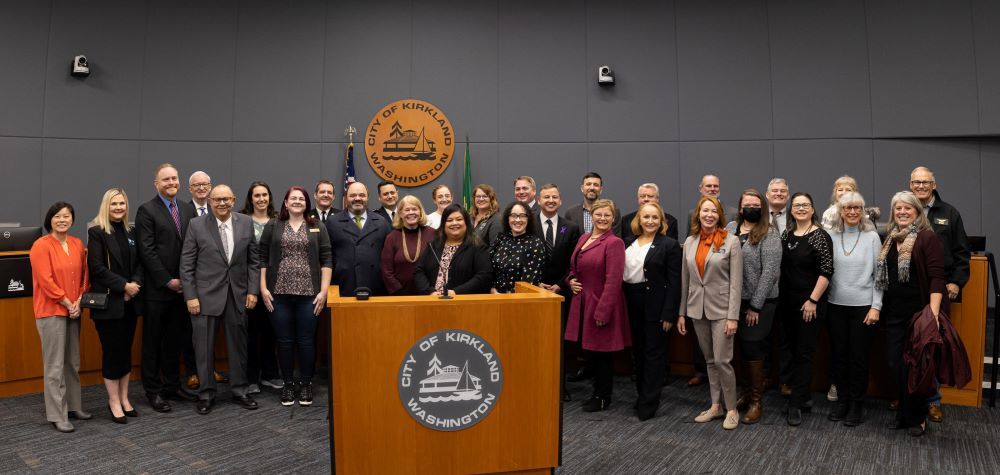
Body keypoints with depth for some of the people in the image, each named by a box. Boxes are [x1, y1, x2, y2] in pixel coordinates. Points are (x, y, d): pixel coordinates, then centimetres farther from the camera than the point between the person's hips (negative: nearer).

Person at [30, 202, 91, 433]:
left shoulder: (77, 244, 8)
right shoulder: (41, 245, -11)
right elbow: (46, 281, -15)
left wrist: (79, 301, -1)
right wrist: (67, 303, -11)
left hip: (73, 310, 7)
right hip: (51, 311, -6)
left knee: (73, 362, 14)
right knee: (55, 365, -2)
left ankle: (73, 406, 25)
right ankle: (57, 416, 5)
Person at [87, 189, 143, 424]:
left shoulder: (131, 232, 11)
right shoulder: (96, 232, -5)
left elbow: (139, 263, 9)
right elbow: (97, 268, -12)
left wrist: (135, 284, -8)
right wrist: (123, 285, -16)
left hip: (130, 301, 5)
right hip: (108, 302, -5)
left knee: (126, 350, 11)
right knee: (112, 351, 1)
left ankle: (124, 398, 21)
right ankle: (114, 401, 13)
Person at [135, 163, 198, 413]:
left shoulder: (188, 210, 9)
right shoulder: (147, 210, -7)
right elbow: (147, 251, -13)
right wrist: (168, 281, -13)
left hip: (181, 287, 5)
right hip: (157, 289, -5)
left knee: (174, 340, 14)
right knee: (153, 342, 6)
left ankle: (172, 386, 25)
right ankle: (153, 391, 16)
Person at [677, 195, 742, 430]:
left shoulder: (731, 241, -6)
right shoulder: (690, 241, 6)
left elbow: (736, 281, -9)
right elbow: (685, 280, 9)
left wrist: (733, 316, -14)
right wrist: (682, 313, 8)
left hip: (721, 309, -4)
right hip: (697, 309, 4)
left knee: (722, 360, -5)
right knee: (709, 360, 12)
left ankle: (732, 409, 12)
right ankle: (716, 406, 23)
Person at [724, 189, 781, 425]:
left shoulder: (769, 234, -8)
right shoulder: (730, 228, 6)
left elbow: (769, 272, -14)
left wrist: (755, 306, -14)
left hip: (759, 302, -4)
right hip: (735, 299, 4)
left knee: (753, 349, 0)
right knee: (741, 348, 11)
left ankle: (756, 402, 14)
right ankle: (746, 394, 26)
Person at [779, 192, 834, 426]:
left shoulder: (820, 236, -9)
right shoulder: (786, 235, 9)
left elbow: (826, 271, -13)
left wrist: (813, 300, -17)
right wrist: (779, 294, 11)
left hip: (809, 304, -6)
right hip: (787, 302, 6)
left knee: (804, 352, -3)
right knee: (794, 350, 11)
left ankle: (796, 404, 2)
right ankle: (804, 397, 23)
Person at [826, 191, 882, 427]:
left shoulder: (872, 237, -2)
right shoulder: (831, 236, 2)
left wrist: (876, 307, -6)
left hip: (863, 306, -2)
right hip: (836, 305, 2)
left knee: (859, 357, 4)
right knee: (839, 355, 10)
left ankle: (856, 403, 18)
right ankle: (842, 399, 24)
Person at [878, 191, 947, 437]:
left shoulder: (928, 238, -8)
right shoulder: (891, 239, 12)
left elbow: (936, 278, -14)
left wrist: (933, 313, -23)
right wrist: (880, 307, 11)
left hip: (919, 313, -6)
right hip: (894, 313, 6)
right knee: (895, 364, 9)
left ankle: (918, 417, 21)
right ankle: (904, 412, 25)